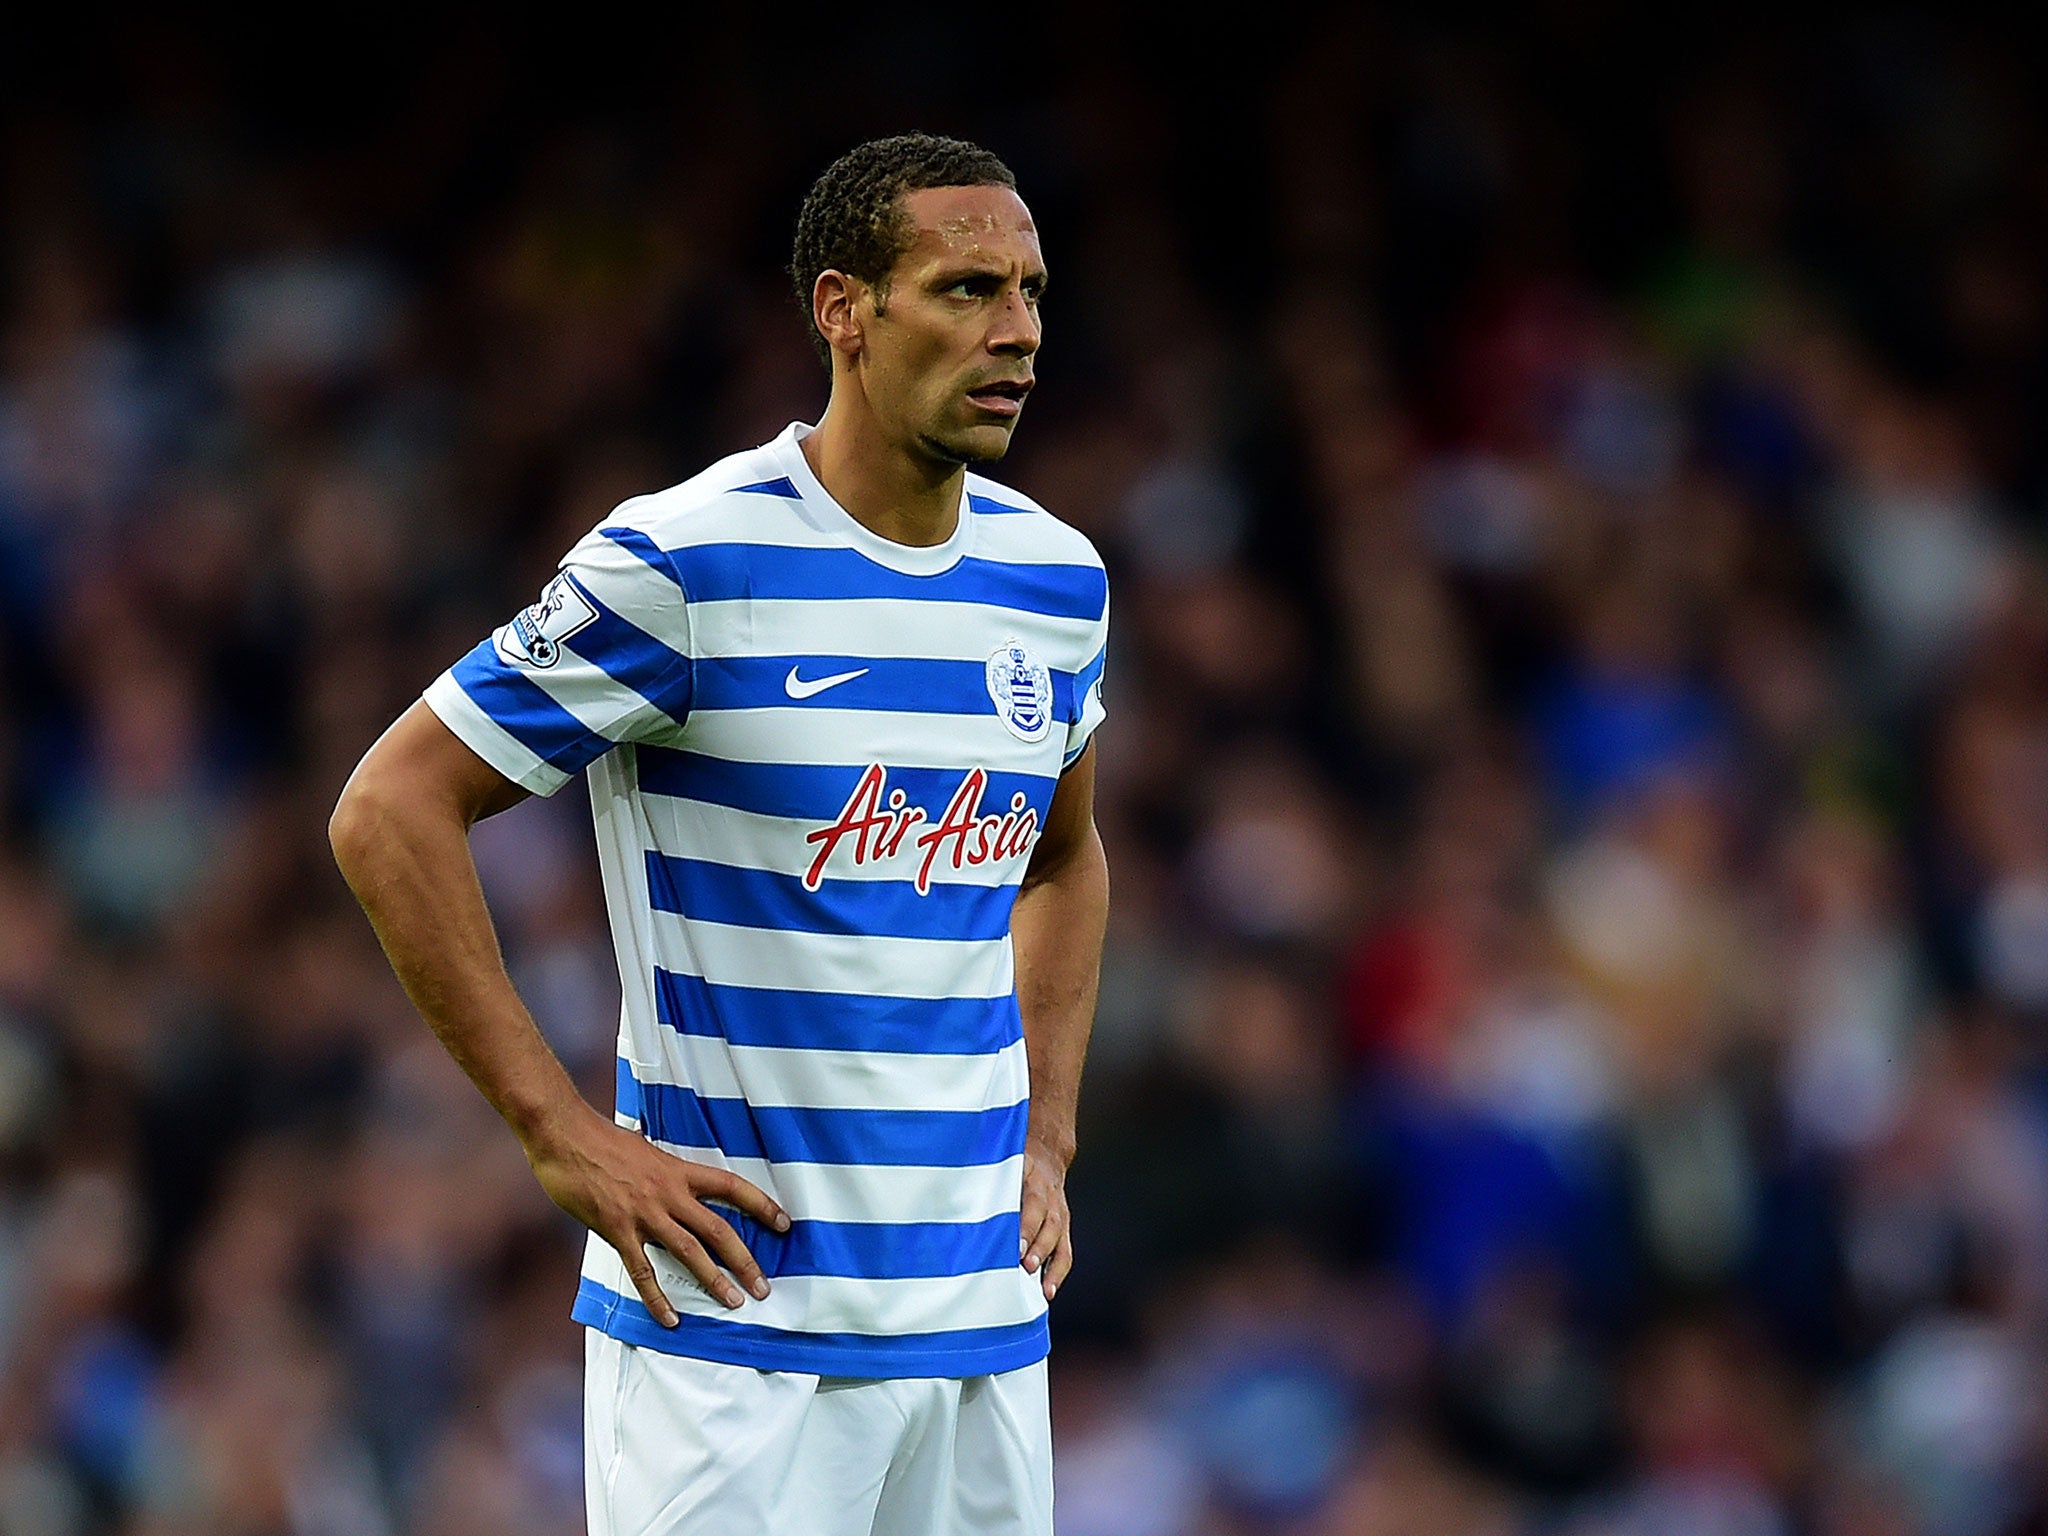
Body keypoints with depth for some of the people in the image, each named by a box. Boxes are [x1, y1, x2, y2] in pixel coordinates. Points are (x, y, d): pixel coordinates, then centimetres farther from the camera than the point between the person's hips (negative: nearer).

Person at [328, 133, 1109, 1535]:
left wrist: (1045, 1141, 15)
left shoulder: (1056, 578, 8)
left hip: (983, 1309, 6)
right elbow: (392, 811, -8)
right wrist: (563, 1136, -11)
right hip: (735, 1313, -6)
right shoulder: (685, 564, -11)